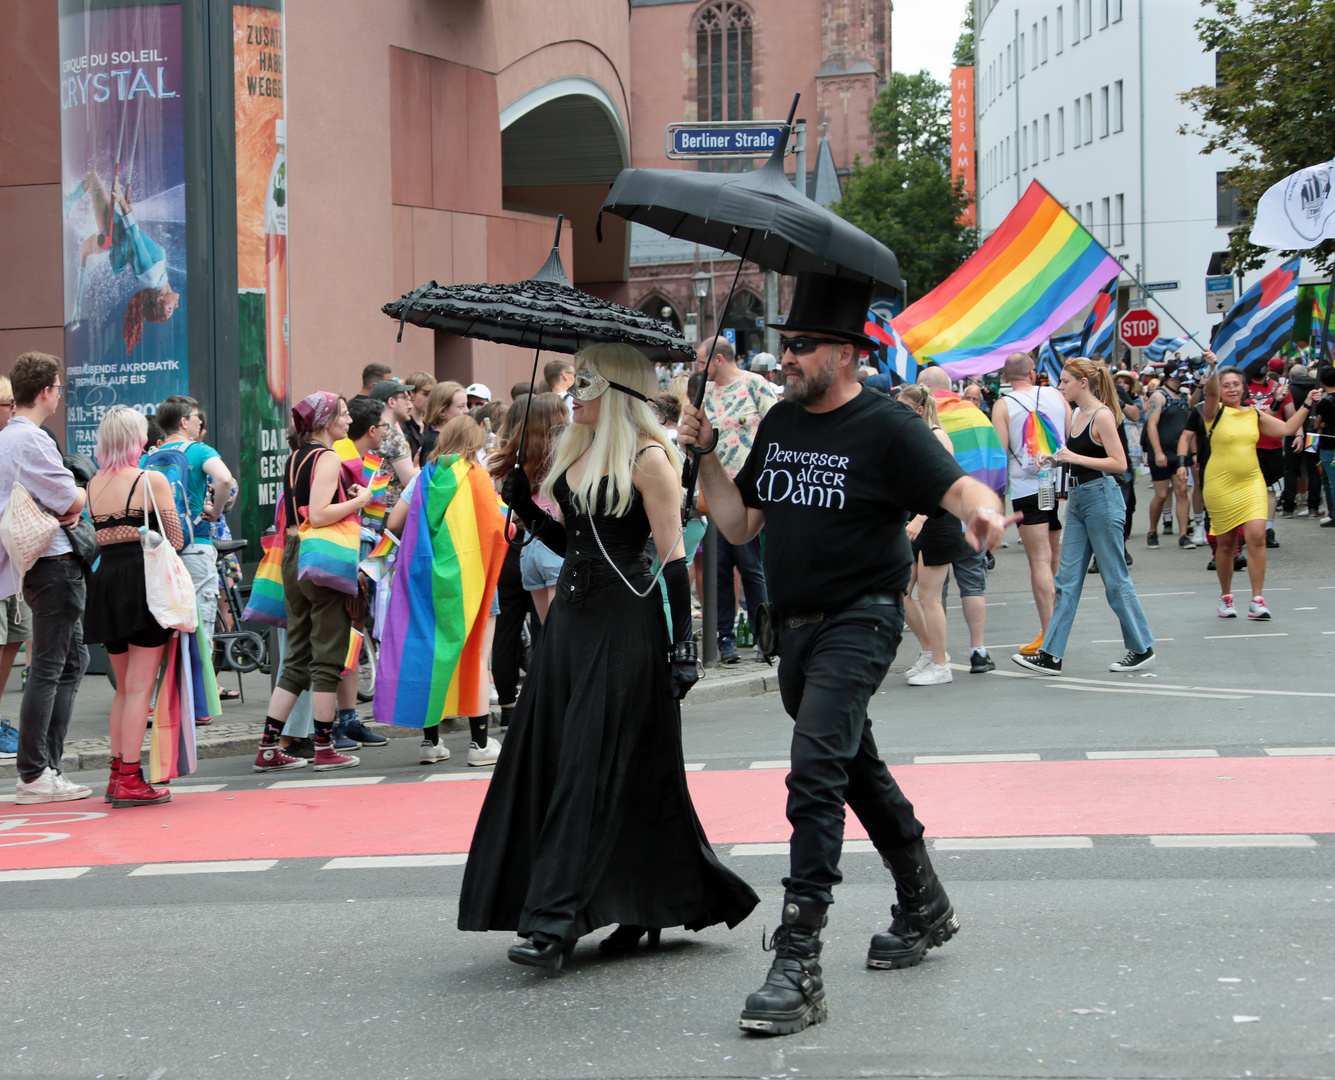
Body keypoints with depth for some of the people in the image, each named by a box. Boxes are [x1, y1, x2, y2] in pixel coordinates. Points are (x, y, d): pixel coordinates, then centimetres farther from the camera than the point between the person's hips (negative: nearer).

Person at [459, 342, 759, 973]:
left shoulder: (648, 459, -9)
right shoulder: (577, 453, 14)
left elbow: (673, 558, -12)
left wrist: (682, 645, -15)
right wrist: (521, 504, 10)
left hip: (626, 624, -9)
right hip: (572, 616, 9)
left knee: (589, 766, -10)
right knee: (545, 758, 7)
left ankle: (555, 920, -12)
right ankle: (643, 906, 16)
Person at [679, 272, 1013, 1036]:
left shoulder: (886, 427, -12)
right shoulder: (780, 423, 9)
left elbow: (960, 486, -22)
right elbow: (740, 526, 12)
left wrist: (983, 509, -44)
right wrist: (705, 454, 0)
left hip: (859, 622, -8)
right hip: (796, 628, 8)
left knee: (815, 772, -21)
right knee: (856, 768, 22)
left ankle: (799, 966, -23)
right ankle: (926, 909, 42)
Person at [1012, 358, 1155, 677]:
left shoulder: (1102, 416, -13)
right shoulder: (1075, 414, 13)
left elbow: (1119, 463, -18)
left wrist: (1075, 458, -20)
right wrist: (1057, 459, 6)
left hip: (1102, 498, -9)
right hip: (1077, 500, 9)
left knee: (1115, 578, -1)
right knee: (1067, 580, 5)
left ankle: (1142, 648, 12)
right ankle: (1051, 656, 3)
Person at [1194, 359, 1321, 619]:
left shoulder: (1255, 414, 10)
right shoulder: (1215, 412, -3)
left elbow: (1287, 428, 13)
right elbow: (1211, 393, -23)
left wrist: (1307, 405, 7)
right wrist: (1213, 369, -39)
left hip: (1251, 483, 3)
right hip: (1221, 487, -3)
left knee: (1257, 537, -12)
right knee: (1226, 543, 6)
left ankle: (1257, 600, -11)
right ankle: (1226, 597, 24)